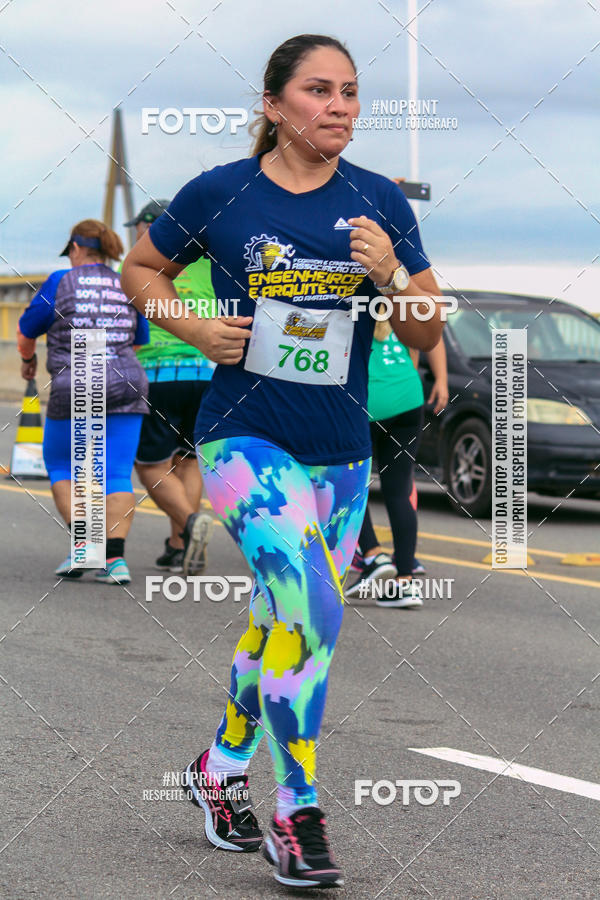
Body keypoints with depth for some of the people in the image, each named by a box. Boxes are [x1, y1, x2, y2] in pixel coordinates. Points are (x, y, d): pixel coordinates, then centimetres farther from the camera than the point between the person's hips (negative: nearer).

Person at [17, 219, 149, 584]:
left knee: (62, 468, 14)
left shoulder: (61, 283, -1)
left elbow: (27, 331, 9)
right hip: (126, 390, 3)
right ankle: (115, 558, -10)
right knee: (117, 475, 3)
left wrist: (28, 358, 29)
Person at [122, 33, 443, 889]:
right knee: (312, 610, -21)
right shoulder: (218, 194, -5)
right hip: (245, 436, -4)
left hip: (341, 454, 4)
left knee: (285, 623, 15)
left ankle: (220, 768, 39)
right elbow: (142, 267, 11)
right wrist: (197, 330, -5)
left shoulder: (380, 203, 1)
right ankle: (297, 817, -12)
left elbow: (427, 335, 3)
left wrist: (393, 275, -16)